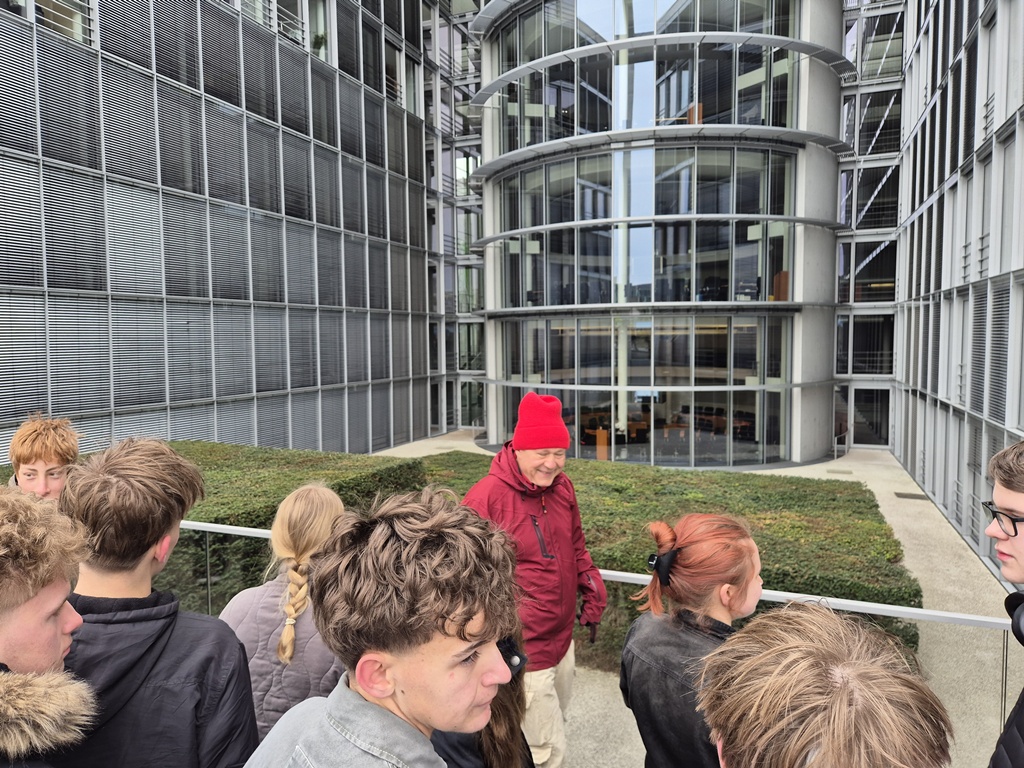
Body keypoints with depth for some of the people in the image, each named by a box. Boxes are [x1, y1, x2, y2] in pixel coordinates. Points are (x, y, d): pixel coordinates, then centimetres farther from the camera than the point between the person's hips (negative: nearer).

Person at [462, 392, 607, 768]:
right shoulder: (487, 497, -21)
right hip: (521, 650, -7)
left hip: (562, 641, 7)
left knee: (551, 733, 25)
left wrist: (594, 595, 11)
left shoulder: (562, 486, 0)